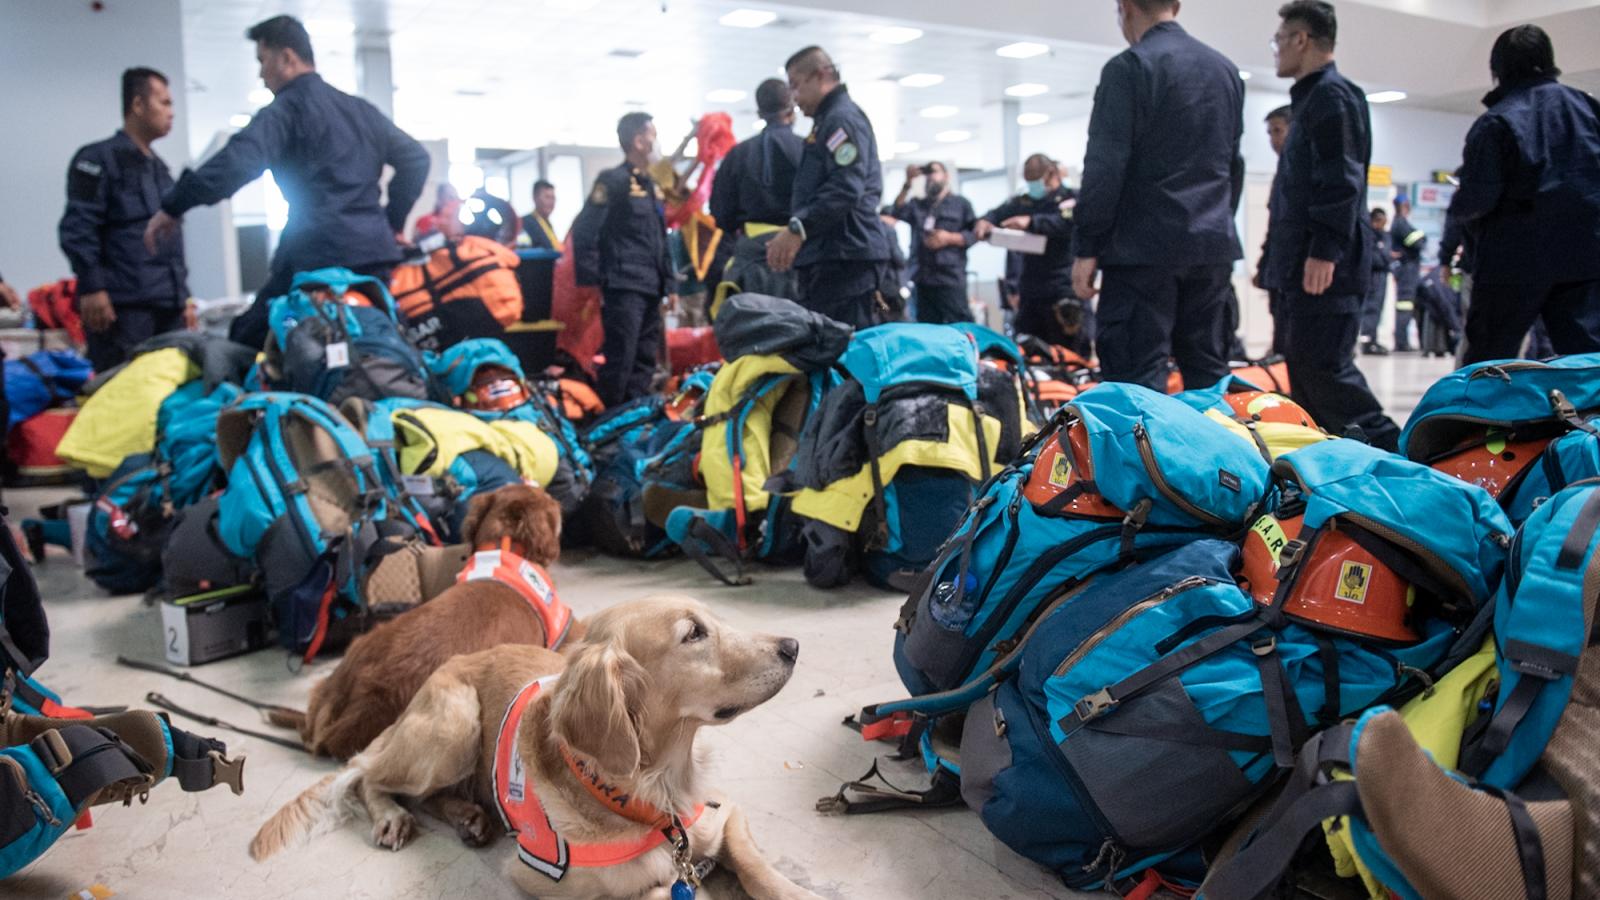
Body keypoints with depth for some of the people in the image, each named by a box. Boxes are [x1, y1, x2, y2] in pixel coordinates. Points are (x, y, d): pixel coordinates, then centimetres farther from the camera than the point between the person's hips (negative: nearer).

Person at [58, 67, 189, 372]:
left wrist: (183, 294, 23)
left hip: (168, 306, 8)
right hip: (122, 306, -8)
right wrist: (92, 288, -17)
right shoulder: (99, 159, -1)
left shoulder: (160, 168, 23)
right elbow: (77, 229, -9)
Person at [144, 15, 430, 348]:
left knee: (245, 344, 1)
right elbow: (415, 158, 24)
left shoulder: (286, 108, -2)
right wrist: (393, 221, 24)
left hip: (318, 256, -7)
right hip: (374, 251, 7)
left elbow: (238, 161, -18)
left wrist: (173, 207, -15)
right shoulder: (360, 109, 20)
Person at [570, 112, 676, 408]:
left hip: (651, 291, 8)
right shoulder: (613, 181, -6)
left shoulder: (652, 186, 19)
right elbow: (584, 232, -11)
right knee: (619, 362, -9)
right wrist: (591, 282, -14)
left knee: (644, 363, 11)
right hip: (623, 289, -8)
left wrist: (669, 284, 17)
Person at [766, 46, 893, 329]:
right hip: (830, 256, 11)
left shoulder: (842, 119, -8)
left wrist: (797, 228, -28)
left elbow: (845, 189, -23)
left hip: (846, 256, -11)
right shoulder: (829, 120, 26)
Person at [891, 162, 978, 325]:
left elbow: (975, 233, 3)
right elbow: (897, 212, 0)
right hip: (923, 278, 4)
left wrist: (949, 238, -10)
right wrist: (908, 184, -6)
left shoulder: (960, 203, 11)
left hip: (951, 279, -4)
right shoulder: (917, 204, 19)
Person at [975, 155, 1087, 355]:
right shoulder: (1022, 202, 18)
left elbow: (1067, 223, -18)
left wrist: (1031, 222, -30)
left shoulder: (1072, 199, 1)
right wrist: (984, 221, -16)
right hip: (1030, 291, 5)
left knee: (1071, 355, -6)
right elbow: (997, 214, 8)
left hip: (1065, 291, -5)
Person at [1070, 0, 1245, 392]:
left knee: (1138, 382, -7)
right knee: (1209, 378, 11)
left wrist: (1087, 248, -9)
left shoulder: (1129, 67, -7)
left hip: (1145, 246, -7)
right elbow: (1234, 164, 21)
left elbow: (1105, 165, -12)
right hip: (1214, 245, 7)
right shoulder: (1226, 70, 16)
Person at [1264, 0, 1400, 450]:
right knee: (1304, 368, 11)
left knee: (1324, 368, -13)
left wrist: (1325, 249, -24)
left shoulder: (1332, 95, -8)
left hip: (1324, 266, -10)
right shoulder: (1314, 96, 23)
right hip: (1305, 262, 10)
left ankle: (1391, 453, -8)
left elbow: (1342, 180, -18)